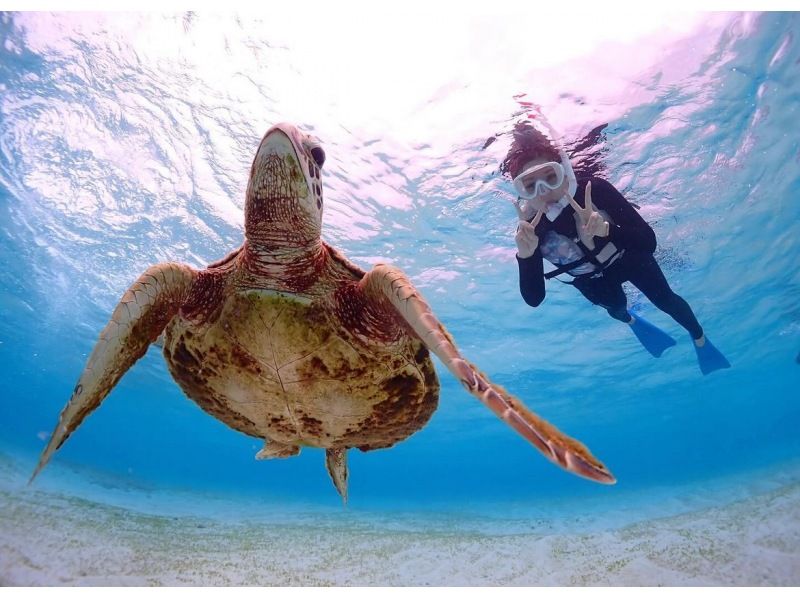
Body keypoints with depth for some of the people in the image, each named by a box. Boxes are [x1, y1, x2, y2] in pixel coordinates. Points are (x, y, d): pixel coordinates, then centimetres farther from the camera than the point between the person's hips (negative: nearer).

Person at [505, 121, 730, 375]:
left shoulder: (593, 189, -38)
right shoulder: (529, 229, -34)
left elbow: (648, 242, -37)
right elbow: (533, 299, -35)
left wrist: (606, 229, -56)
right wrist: (525, 255, -51)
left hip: (629, 257, 0)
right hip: (591, 280, 1)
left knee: (666, 300, 15)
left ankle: (700, 339, 49)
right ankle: (632, 321, 60)